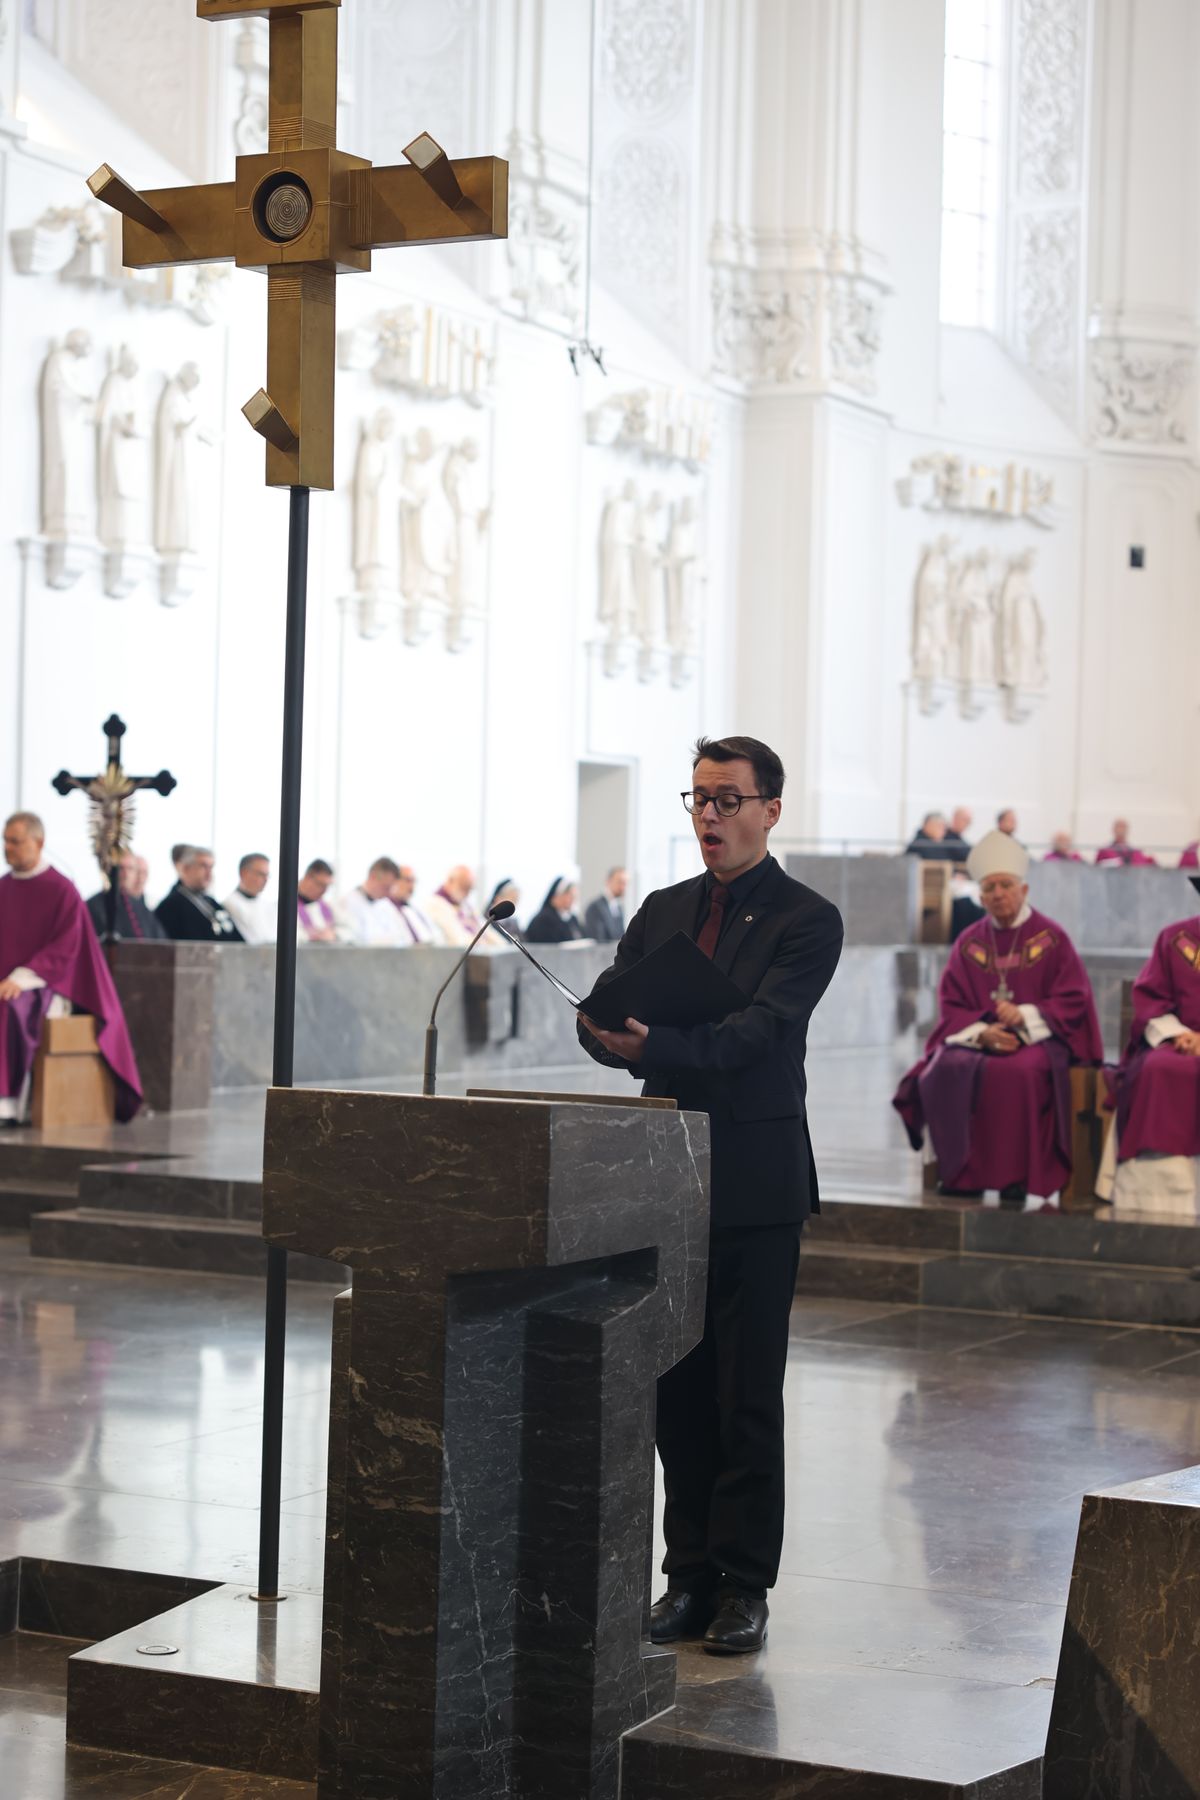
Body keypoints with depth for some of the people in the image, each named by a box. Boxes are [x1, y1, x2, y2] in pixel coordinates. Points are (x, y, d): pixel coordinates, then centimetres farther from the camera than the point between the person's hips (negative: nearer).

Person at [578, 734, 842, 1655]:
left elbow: (762, 1028, -19)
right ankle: (691, 1572, 18)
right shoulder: (662, 910, 14)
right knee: (678, 1389, 9)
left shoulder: (807, 921, -5)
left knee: (748, 1397, 0)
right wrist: (609, 1032, -19)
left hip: (754, 1184, -5)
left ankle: (744, 1583, 8)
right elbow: (607, 1016, 6)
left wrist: (657, 1043, -35)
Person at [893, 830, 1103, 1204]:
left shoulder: (1052, 938, 2)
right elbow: (951, 1006, 6)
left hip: (1038, 1040, -3)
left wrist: (1025, 1017, -19)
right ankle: (962, 1173, -21)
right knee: (948, 1071, -29)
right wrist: (982, 1032, -15)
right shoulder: (969, 943, 11)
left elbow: (1073, 1001, -3)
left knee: (1018, 1072, -36)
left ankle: (1015, 1177, -28)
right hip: (976, 1039, 3)